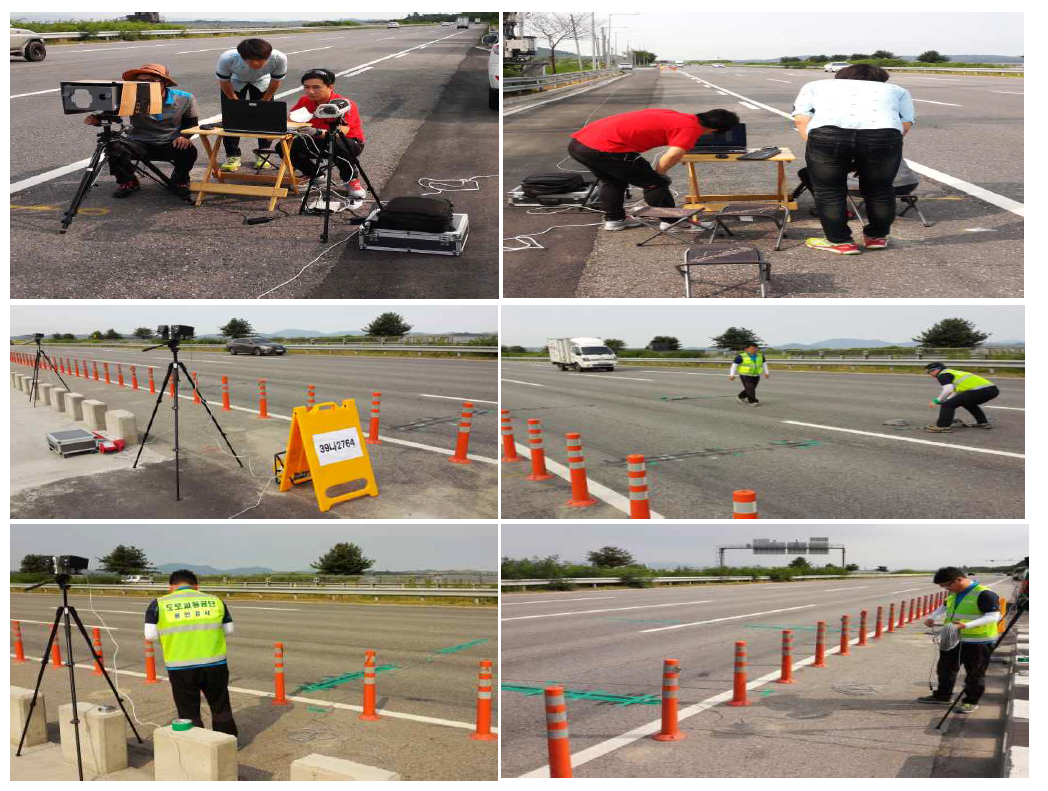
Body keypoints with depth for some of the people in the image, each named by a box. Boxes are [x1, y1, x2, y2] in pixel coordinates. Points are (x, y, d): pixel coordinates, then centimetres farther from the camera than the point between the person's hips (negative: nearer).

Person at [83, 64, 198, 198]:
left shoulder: (184, 99, -4)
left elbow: (191, 122, 11)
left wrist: (185, 136, -11)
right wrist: (96, 119, -30)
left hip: (170, 144, 0)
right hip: (138, 142, 0)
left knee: (189, 151, -32)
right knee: (116, 148, -29)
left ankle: (179, 181, 3)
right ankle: (128, 182, 2)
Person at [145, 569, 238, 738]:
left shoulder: (159, 604, 0)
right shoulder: (215, 601, 6)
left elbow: (151, 635, -3)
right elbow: (228, 629, 13)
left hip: (181, 667, -2)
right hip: (215, 664, 2)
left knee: (189, 712, 9)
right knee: (220, 707, 17)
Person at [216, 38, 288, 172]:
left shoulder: (279, 58, -39)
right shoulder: (227, 58, -40)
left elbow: (275, 83, -20)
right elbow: (224, 83, -21)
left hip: (262, 83, 1)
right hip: (235, 82, -1)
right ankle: (232, 156, 5)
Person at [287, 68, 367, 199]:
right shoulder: (305, 101, -7)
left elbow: (341, 132, -38)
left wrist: (319, 133, -56)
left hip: (349, 143, -5)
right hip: (320, 143, 6)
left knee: (336, 145, -41)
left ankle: (351, 180, -13)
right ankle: (316, 176, 9)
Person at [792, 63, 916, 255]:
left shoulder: (816, 86, 34)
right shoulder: (896, 90, 36)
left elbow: (801, 119, 20)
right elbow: (906, 124, 24)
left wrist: (815, 148, 23)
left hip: (828, 131, -1)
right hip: (884, 132, 2)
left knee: (828, 191, 15)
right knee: (879, 190, 21)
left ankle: (840, 241, 21)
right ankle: (877, 237, 35)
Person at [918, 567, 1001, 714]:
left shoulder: (984, 594, -21)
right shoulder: (954, 594, 8)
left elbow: (993, 616, -26)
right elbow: (945, 607, 24)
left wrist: (967, 625, -36)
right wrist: (932, 617, 4)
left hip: (978, 641, -8)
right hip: (952, 639, 9)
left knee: (974, 673, 4)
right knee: (945, 668, 18)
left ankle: (971, 701, 18)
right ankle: (943, 695, 33)